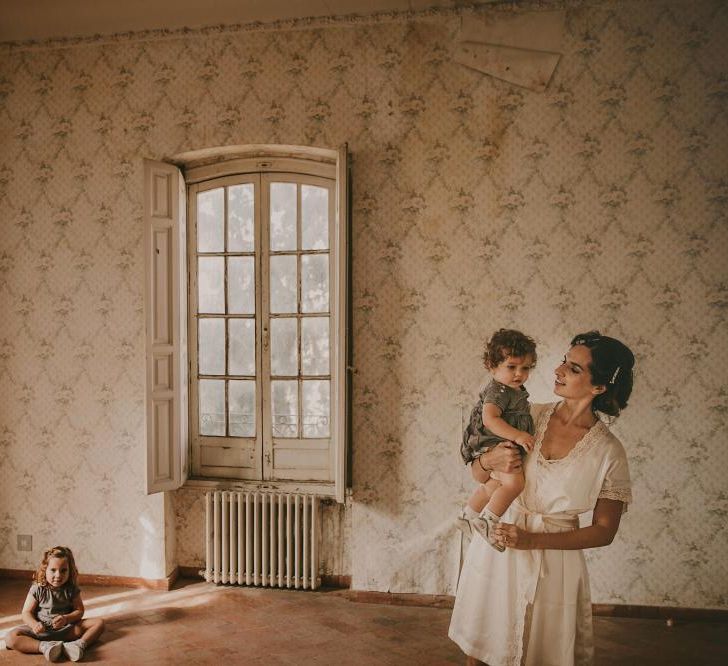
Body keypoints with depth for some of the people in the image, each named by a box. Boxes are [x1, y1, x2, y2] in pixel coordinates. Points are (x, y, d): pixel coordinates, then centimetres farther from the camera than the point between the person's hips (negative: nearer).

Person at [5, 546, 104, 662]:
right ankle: (45, 647, -41)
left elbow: (79, 610, -1)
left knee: (99, 622, -15)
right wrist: (34, 624, -27)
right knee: (10, 638, -28)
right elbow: (26, 612, -6)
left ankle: (80, 644, -38)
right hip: (42, 630, -1)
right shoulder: (37, 589, -8)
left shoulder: (71, 589, -3)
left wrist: (66, 618, -23)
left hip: (66, 629, 2)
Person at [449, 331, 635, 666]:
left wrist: (532, 540, -15)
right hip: (494, 543, 3)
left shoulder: (608, 452, -13)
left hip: (552, 559, -2)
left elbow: (604, 531, -7)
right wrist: (488, 460, -22)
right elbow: (478, 475, 3)